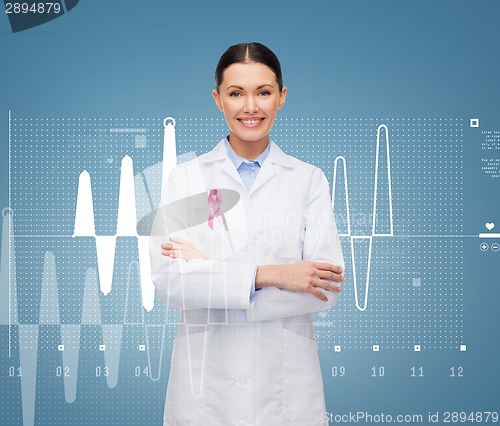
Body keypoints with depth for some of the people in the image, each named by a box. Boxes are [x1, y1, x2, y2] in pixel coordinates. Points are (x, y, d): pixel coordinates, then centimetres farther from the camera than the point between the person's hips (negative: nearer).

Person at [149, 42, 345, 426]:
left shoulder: (310, 180, -1)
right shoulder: (185, 178, -1)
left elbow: (327, 288, -11)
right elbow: (167, 280, -10)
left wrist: (209, 269, -15)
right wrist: (266, 275, -21)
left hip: (286, 380, 0)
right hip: (205, 380, 0)